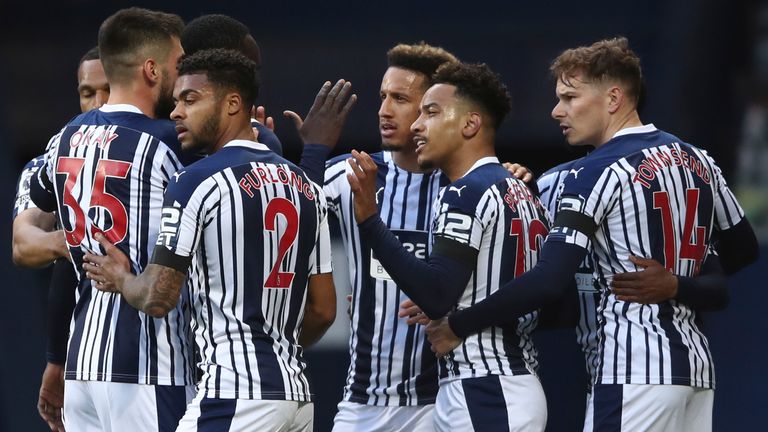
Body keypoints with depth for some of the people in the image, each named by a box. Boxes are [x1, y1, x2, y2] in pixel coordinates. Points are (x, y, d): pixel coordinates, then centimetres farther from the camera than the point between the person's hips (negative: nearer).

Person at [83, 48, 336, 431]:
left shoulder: (195, 182, -8)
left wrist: (120, 277, 12)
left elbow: (158, 299, -9)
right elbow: (323, 310, 16)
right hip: (297, 394, 8)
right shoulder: (305, 186, 14)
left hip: (235, 396, -8)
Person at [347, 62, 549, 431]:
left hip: (482, 396, -10)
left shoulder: (466, 193, -11)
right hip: (521, 384, 10)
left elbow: (436, 297, -20)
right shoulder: (525, 194, 16)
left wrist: (368, 220, -23)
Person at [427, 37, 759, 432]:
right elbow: (743, 248, 24)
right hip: (696, 364, 8)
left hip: (635, 369, -8)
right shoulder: (698, 160, 12)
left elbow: (548, 282, -18)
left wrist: (458, 326, -12)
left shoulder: (597, 173, -10)